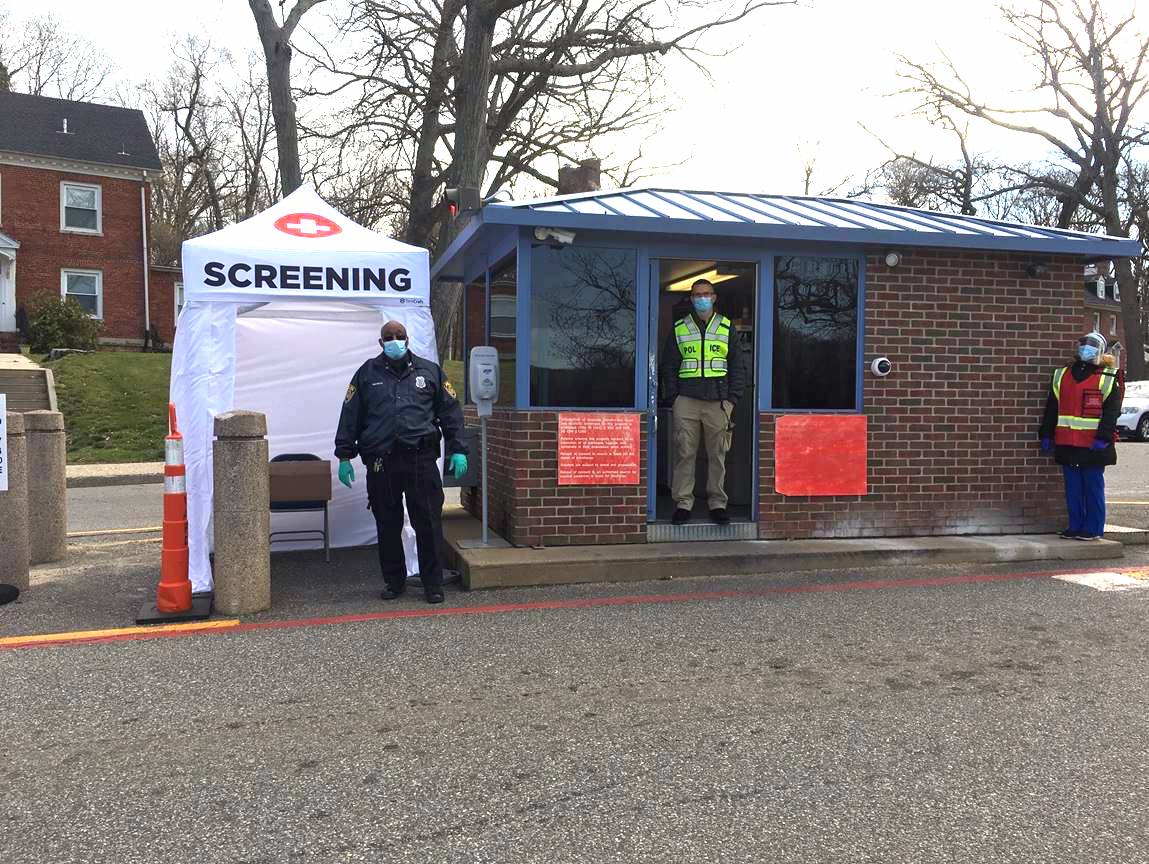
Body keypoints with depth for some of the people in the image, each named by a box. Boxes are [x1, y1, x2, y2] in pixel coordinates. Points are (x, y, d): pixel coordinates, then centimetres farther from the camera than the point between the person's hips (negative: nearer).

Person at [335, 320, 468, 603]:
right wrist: (344, 456, 7)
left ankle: (432, 583, 9)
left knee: (428, 524, -1)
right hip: (380, 463, 1)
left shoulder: (429, 371, 12)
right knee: (388, 526, 7)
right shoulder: (367, 373, 13)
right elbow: (350, 416, 12)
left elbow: (450, 411, 11)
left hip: (421, 460, -1)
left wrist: (457, 450, 4)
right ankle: (394, 581, 21)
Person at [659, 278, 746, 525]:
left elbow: (738, 367, 11)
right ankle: (683, 503, 6)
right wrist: (672, 398, 1)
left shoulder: (727, 329, 12)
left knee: (718, 455, 2)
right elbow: (668, 367, 12)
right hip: (686, 402, 0)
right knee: (684, 453, -1)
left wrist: (732, 399, 0)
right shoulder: (678, 329, 12)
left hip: (718, 402, 0)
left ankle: (718, 503, 11)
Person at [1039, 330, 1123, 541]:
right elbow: (1052, 408, 14)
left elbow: (1111, 411, -6)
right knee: (1072, 488, 9)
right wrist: (1046, 435, 9)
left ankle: (1093, 528, 9)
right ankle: (1076, 526, 18)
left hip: (1094, 445, -4)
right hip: (1066, 444, 4)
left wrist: (1103, 438, -15)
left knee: (1093, 487, 1)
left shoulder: (1109, 378, 0)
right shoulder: (1062, 375, 13)